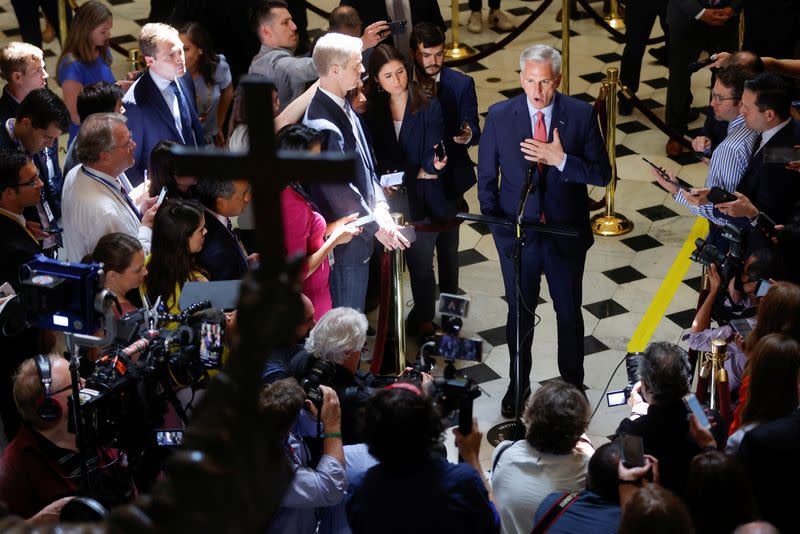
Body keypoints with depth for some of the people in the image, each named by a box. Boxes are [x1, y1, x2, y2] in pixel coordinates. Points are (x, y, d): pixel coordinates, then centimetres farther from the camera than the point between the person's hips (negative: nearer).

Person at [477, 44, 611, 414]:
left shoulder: (581, 115, -10)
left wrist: (561, 160, -25)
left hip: (566, 233, 0)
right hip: (517, 233, 0)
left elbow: (602, 174, -11)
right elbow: (486, 177, 1)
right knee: (519, 313, 16)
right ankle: (518, 384, 35)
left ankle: (572, 383, 34)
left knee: (570, 312, 16)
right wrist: (494, 222, -5)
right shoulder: (499, 116, -8)